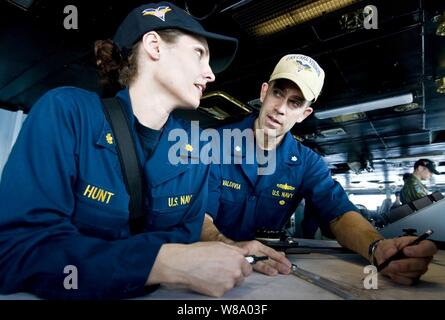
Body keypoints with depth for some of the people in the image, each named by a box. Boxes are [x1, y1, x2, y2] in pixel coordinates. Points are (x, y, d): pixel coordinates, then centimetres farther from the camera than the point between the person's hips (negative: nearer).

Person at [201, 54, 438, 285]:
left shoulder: (307, 163, -1)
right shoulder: (218, 142, -11)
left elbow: (339, 213, -11)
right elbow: (200, 214, -17)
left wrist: (378, 248, -32)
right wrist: (230, 247, -37)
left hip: (269, 271, 2)